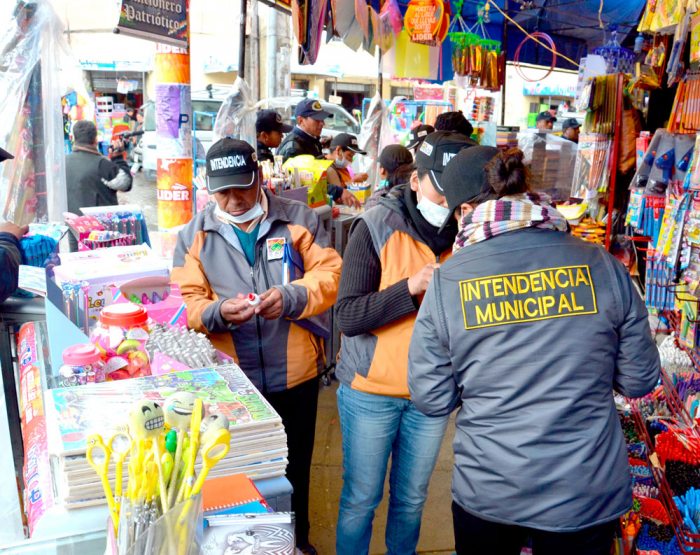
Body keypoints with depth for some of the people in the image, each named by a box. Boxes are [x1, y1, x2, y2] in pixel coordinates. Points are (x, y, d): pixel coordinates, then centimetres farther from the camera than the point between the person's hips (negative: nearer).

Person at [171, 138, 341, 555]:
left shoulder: (299, 219, -4)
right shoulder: (195, 235, 0)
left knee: (295, 465, 19)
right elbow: (188, 302, -4)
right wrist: (218, 313, -26)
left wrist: (292, 297, -27)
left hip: (295, 375, 0)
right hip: (230, 380, 0)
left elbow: (329, 273, -8)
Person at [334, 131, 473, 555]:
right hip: (371, 391, -3)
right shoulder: (376, 228, -12)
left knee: (412, 499, 19)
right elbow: (348, 316, -17)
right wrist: (411, 288, -28)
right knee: (361, 499, 10)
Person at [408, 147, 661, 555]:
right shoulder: (601, 265, -11)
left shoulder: (446, 281, -13)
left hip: (486, 492, 0)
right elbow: (639, 380, -1)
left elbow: (432, 400, -7)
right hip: (589, 494, 1)